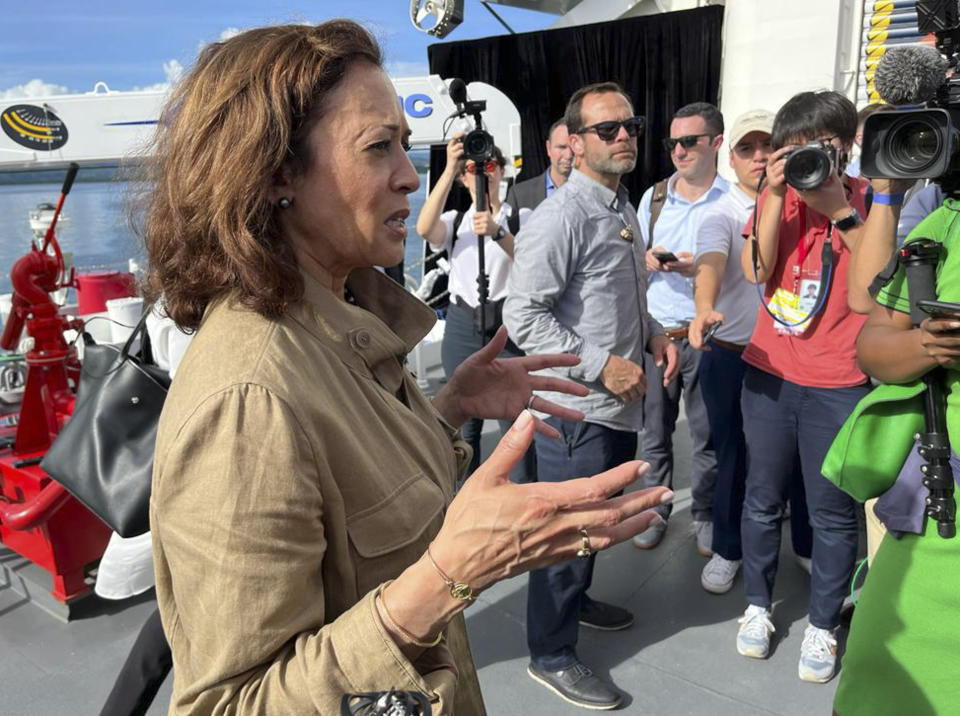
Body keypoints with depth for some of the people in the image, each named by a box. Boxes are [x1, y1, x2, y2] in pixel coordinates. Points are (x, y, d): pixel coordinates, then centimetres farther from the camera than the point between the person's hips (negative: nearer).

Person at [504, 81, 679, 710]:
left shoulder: (624, 210, 13)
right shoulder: (562, 216, -17)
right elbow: (523, 315, -22)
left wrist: (652, 334, 6)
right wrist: (600, 365, -23)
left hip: (621, 404, 9)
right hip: (577, 409, -9)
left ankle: (575, 599, 48)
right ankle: (551, 654, 24)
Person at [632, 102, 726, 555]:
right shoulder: (653, 197, 10)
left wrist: (700, 270, -19)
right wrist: (647, 261, -6)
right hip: (655, 332, 3)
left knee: (708, 435, 6)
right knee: (655, 431, 10)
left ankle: (705, 516, 25)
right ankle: (656, 509, 27)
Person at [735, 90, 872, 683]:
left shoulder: (869, 199, 0)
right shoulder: (777, 196, 6)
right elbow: (755, 269, -8)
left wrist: (840, 207, -19)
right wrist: (777, 196, -14)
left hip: (839, 383, -2)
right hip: (769, 372, 2)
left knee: (833, 512, 7)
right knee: (763, 499, 12)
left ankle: (823, 625, 27)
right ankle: (759, 606, 31)